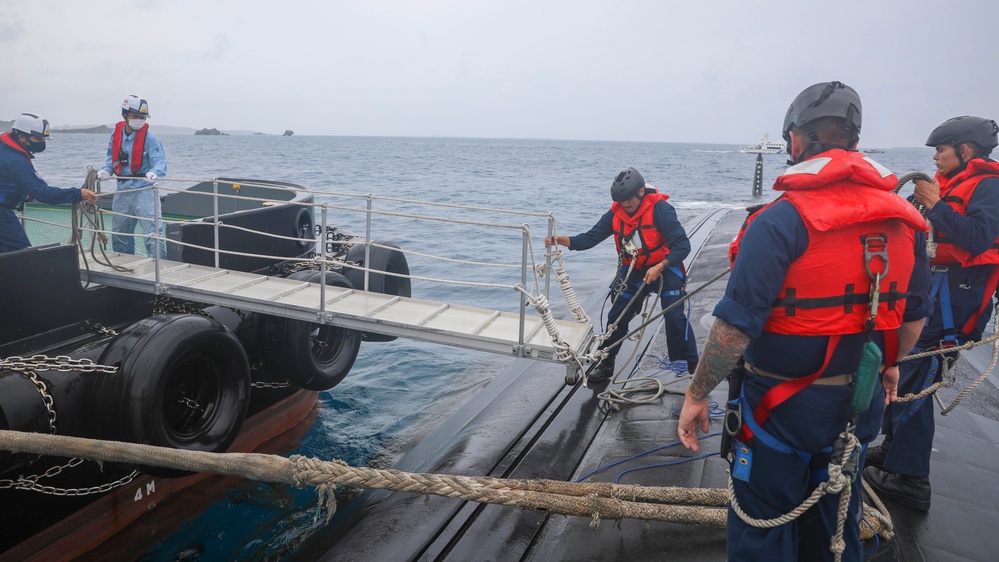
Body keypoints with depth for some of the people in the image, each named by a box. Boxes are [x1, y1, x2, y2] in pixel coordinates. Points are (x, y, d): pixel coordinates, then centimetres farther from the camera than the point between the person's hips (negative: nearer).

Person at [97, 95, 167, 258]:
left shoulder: (149, 138, -10)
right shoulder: (116, 135, 6)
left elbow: (160, 162, -20)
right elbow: (111, 158, 17)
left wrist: (154, 172, -41)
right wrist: (106, 171, -3)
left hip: (143, 190, -7)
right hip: (122, 190, 7)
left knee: (151, 232, -15)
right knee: (119, 232, 19)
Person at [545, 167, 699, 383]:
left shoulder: (660, 209, -22)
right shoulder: (616, 214, -8)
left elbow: (682, 245, -22)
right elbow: (590, 238, -8)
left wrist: (658, 268, -30)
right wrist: (559, 240, -22)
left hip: (664, 269, -4)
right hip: (633, 272, 4)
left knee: (675, 317, -12)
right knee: (617, 317, 3)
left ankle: (693, 364, 7)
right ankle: (605, 364, 20)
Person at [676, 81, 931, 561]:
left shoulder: (780, 221, -22)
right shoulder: (905, 219, -1)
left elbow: (735, 326, -26)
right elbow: (915, 313, 10)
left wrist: (697, 394, -14)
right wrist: (889, 364, 28)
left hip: (782, 409, -6)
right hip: (860, 408, 7)